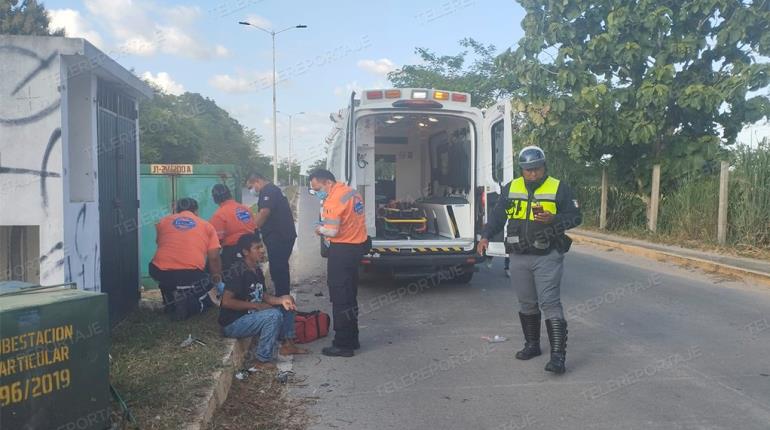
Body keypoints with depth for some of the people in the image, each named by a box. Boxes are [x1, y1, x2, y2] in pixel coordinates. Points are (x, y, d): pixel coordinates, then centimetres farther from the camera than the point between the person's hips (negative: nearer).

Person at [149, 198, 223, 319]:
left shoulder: (163, 220, 19)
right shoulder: (207, 225, 13)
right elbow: (214, 257, 7)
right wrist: (217, 277, 24)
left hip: (161, 272, 3)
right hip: (192, 275, -3)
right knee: (204, 301, 25)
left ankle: (170, 302, 21)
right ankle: (187, 298, -8)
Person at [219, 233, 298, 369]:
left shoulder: (257, 271, 7)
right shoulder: (238, 270, -19)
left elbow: (263, 295, 9)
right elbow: (226, 301, -24)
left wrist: (281, 300, -11)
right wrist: (256, 306, -20)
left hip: (249, 316, 9)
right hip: (232, 323, -9)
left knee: (286, 308, 3)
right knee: (273, 315, -26)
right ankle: (262, 359, -13)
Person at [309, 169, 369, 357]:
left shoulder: (333, 200, -18)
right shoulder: (352, 192, 10)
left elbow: (332, 231, -23)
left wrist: (320, 230, -3)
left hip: (342, 250, -9)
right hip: (358, 245, 9)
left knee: (340, 299, -2)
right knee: (350, 296, 17)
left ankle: (343, 345, 3)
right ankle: (352, 340, 25)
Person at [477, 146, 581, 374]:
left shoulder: (559, 188, -4)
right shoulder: (511, 188, 7)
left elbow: (575, 217, -3)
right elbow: (497, 214, 14)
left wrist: (553, 219, -21)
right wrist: (486, 236, 0)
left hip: (547, 257, -4)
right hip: (519, 257, 5)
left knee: (550, 303, -10)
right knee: (526, 304, 14)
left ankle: (558, 355, -8)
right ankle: (532, 345, 30)